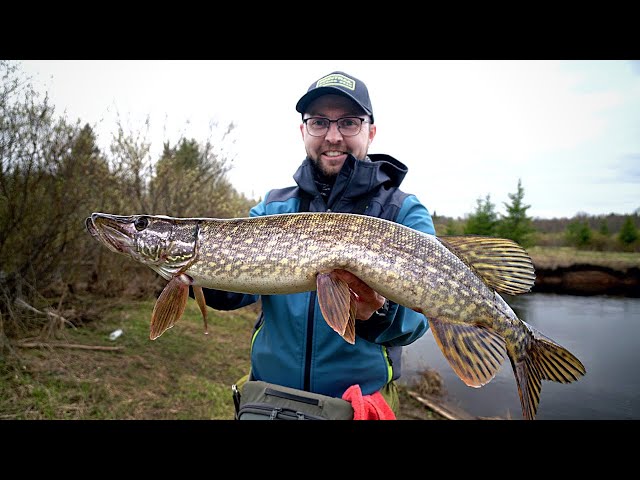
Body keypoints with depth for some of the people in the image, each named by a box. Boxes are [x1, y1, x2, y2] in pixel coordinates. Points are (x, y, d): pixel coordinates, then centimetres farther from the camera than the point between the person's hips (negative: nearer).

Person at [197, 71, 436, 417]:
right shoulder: (271, 208, 1)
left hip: (362, 398, -2)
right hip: (267, 391, 3)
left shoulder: (405, 213, -8)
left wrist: (378, 312, -37)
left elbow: (416, 312, -18)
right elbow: (239, 287, -9)